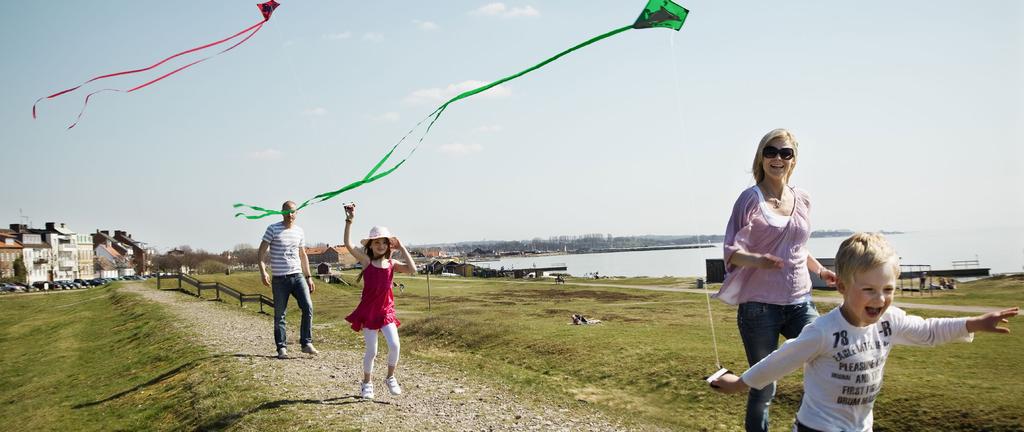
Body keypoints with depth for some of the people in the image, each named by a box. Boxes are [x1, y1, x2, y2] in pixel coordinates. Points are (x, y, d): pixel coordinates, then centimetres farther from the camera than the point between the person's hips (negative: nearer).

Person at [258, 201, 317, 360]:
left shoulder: (299, 231, 11)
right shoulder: (273, 229, -3)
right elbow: (262, 251, -5)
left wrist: (309, 277, 17)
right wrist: (263, 272, -18)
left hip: (298, 276, 4)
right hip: (279, 279, -3)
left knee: (308, 307, -8)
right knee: (280, 315, 3)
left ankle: (306, 344, 2)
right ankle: (281, 348, 12)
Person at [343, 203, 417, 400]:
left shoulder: (392, 264, 0)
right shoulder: (367, 261, -6)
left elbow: (412, 269, -16)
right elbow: (348, 245, -19)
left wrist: (402, 248, -9)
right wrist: (349, 220, -24)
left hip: (386, 310, 2)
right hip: (368, 310, -2)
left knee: (394, 345, -10)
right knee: (371, 351, 3)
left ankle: (390, 378, 14)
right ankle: (367, 383, 24)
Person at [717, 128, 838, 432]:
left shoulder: (802, 200, 8)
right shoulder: (751, 198, -7)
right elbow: (732, 251, -12)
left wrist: (820, 270, 23)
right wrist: (758, 260, -30)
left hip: (800, 304, 4)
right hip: (759, 306, -4)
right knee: (763, 388, 4)